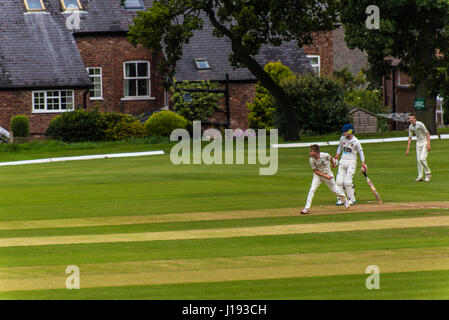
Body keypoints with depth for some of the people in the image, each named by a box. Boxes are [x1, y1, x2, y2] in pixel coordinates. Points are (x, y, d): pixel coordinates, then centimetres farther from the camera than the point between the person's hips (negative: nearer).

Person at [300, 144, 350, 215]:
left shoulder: (325, 155, -26)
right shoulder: (311, 160, -21)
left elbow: (330, 158, -1)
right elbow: (315, 171, -13)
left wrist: (333, 164, 19)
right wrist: (325, 176, -23)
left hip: (328, 174, -1)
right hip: (318, 175, 1)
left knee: (335, 189, 10)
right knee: (312, 189, -16)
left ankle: (345, 200, 39)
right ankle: (307, 209, -14)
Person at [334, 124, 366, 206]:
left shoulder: (356, 141, -9)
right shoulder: (342, 139, 5)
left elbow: (360, 151, -2)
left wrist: (363, 163, -8)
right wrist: (337, 156, 14)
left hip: (351, 162, -5)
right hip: (342, 161, 5)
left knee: (347, 181, -12)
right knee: (339, 181, -1)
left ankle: (352, 199, 0)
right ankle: (340, 200, 6)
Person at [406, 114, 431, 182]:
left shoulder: (420, 124, -20)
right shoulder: (410, 127, 0)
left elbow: (428, 134, -16)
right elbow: (410, 138, 7)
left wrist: (428, 144, -24)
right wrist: (408, 149, 4)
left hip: (425, 142, -6)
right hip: (418, 143, 6)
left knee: (422, 158, -17)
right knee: (418, 160, 2)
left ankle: (428, 173, 0)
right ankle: (420, 176, 7)